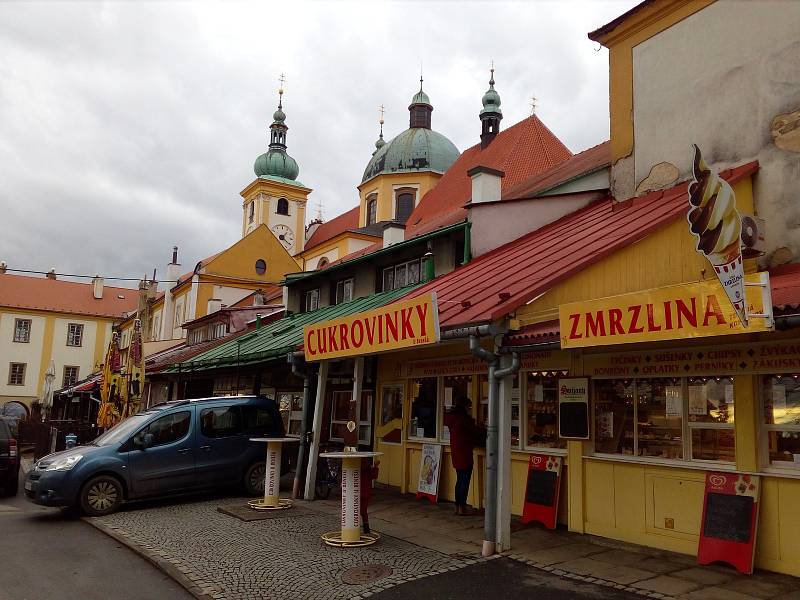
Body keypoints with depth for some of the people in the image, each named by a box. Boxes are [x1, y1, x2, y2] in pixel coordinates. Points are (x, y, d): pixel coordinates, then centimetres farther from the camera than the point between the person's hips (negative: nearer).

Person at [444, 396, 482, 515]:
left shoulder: (450, 417, 8)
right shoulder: (464, 418, -16)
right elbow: (475, 432, -7)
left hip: (455, 451, 8)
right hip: (464, 452, -8)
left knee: (460, 480, 15)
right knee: (465, 480, -2)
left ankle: (457, 506, 19)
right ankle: (462, 507, 1)